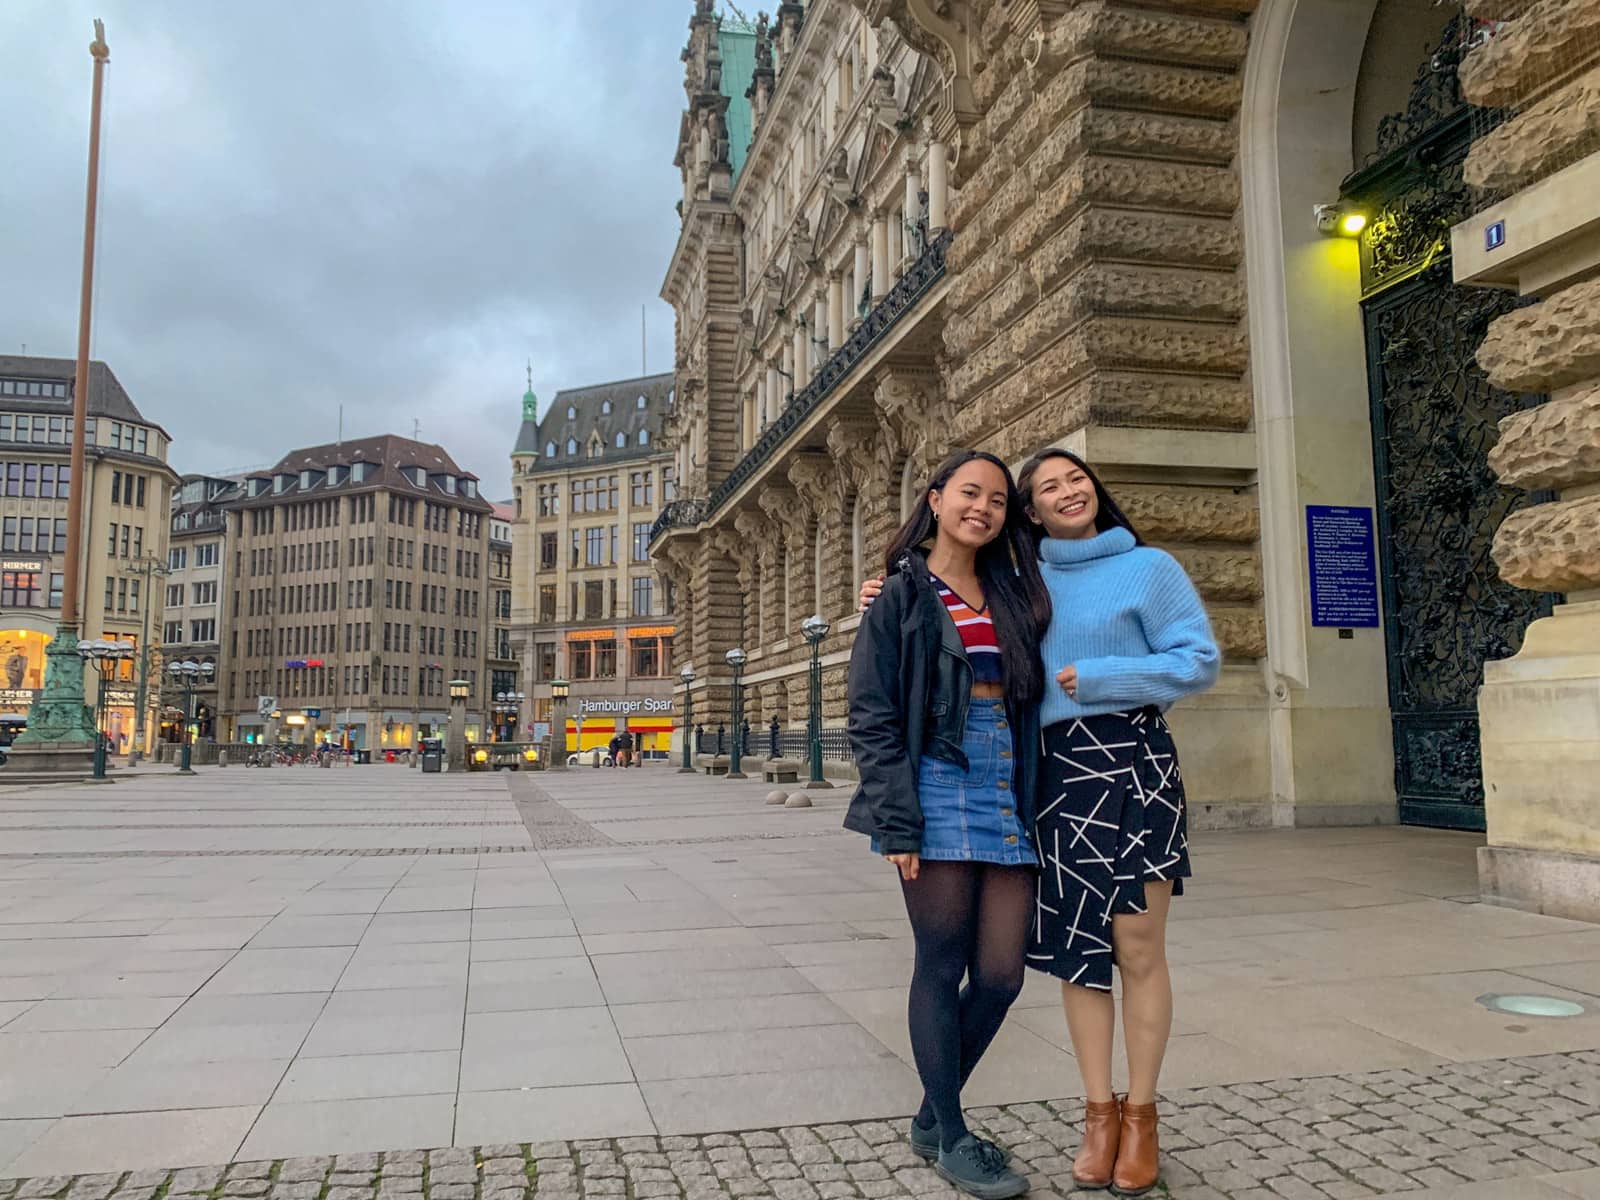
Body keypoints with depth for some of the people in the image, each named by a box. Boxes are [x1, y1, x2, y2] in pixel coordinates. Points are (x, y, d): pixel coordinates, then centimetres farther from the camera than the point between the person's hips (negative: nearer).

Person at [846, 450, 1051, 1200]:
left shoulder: (1012, 594, 15)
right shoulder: (903, 595, 1)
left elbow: (1031, 700, 18)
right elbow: (872, 715, -5)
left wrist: (1036, 802, 7)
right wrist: (896, 821, -12)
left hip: (1008, 800, 5)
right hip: (940, 794, -5)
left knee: (1001, 975, 5)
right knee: (942, 969, 2)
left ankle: (933, 1116, 26)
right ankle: (950, 1138, 19)